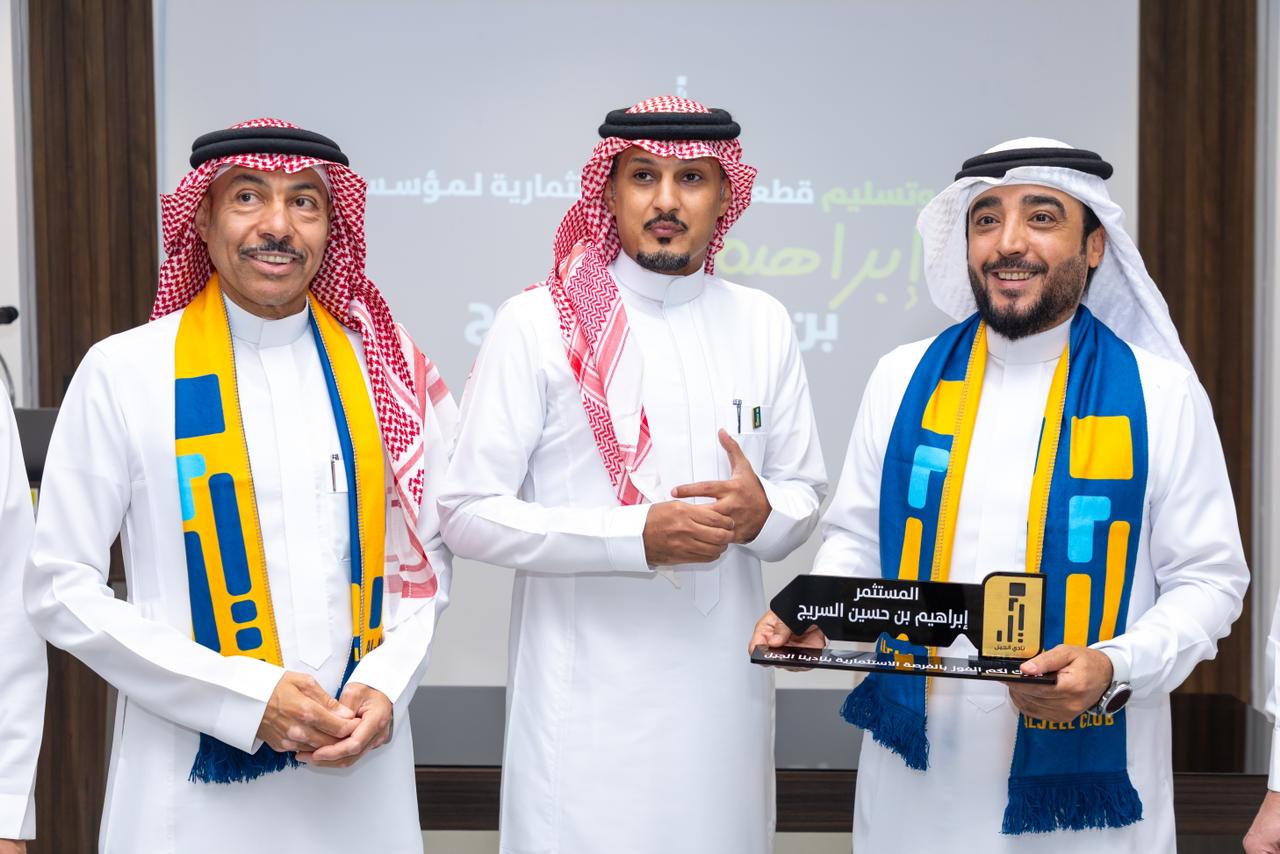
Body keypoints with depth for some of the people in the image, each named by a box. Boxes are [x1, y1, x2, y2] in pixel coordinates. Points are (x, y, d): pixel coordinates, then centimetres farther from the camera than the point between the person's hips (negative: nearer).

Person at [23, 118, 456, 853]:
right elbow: (63, 586, -5)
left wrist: (386, 685, -7)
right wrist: (244, 697, -13)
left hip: (359, 767, 3)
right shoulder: (124, 371, -6)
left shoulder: (380, 368, 2)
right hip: (195, 776, -2)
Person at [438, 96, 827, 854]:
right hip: (584, 698, -3)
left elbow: (805, 494, 12)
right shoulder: (538, 323, -7)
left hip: (722, 685, 4)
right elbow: (469, 514, -8)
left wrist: (761, 516, -12)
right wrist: (636, 534, -19)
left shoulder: (764, 324, 5)